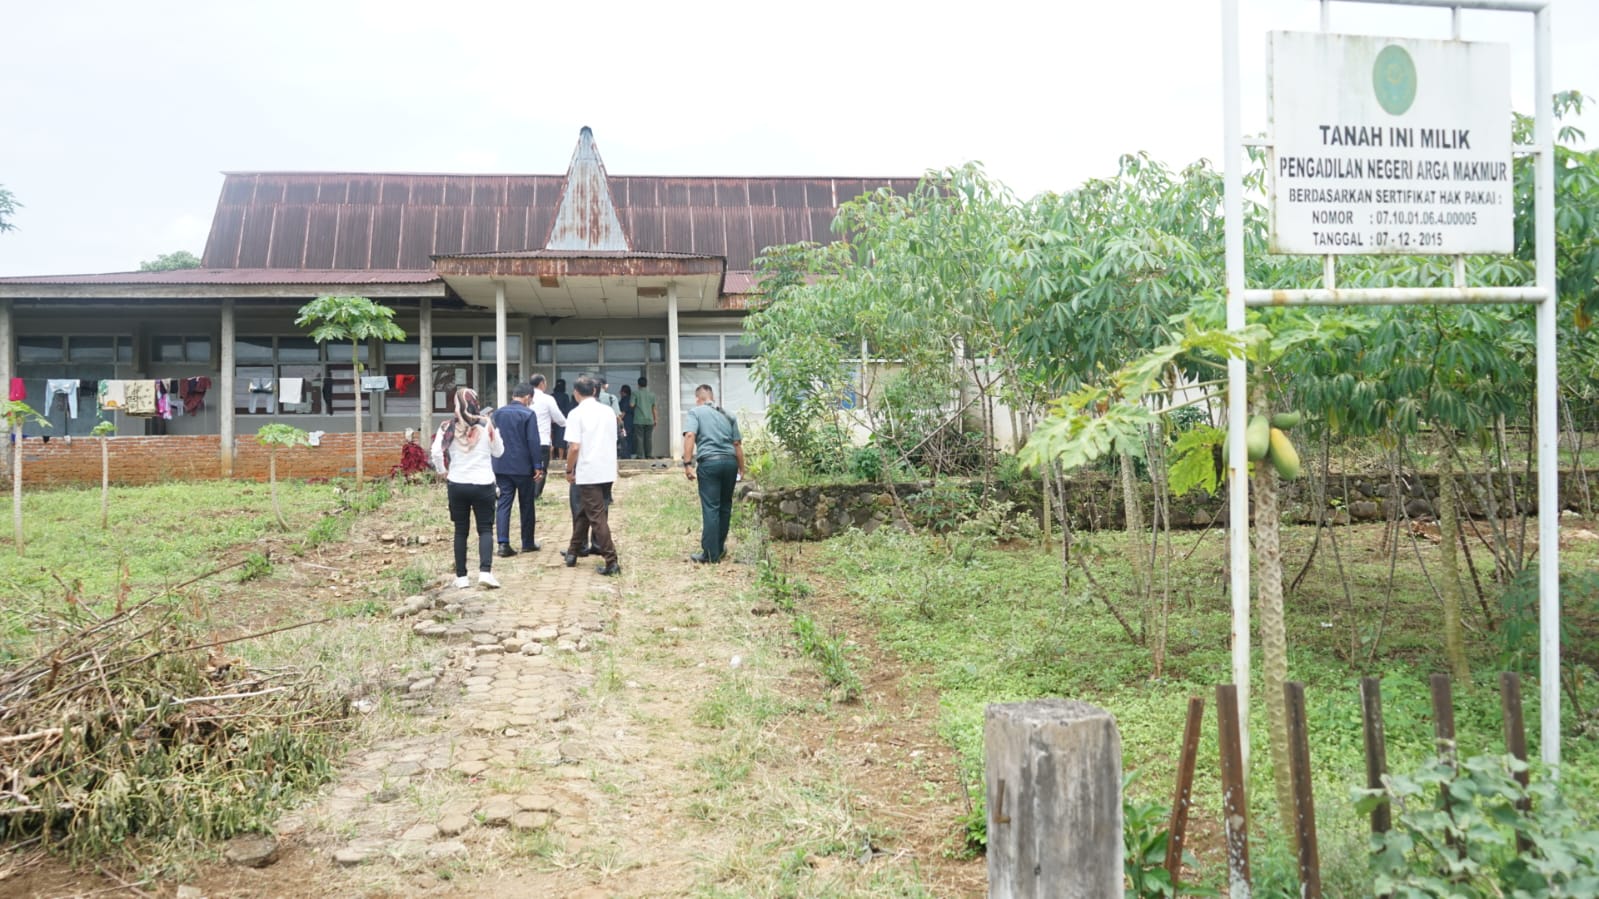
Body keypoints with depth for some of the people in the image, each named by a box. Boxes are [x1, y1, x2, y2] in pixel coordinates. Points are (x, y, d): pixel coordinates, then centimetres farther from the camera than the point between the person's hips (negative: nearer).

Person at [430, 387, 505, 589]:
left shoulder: (448, 427, -3)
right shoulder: (487, 425, -4)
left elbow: (436, 453, -9)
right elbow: (499, 451, 7)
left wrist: (444, 472, 7)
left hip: (457, 485, 1)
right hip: (483, 485, -1)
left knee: (461, 530, 11)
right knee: (485, 529, 4)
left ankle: (461, 576, 12)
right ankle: (485, 571, -13)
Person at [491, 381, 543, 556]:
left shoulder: (497, 413, 7)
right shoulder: (528, 414, -11)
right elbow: (533, 442, -14)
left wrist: (492, 464, 19)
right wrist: (538, 466, -9)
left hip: (501, 466, 4)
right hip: (523, 467, -4)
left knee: (503, 503, 3)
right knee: (526, 505, 8)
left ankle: (503, 543, -8)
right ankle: (527, 543, 17)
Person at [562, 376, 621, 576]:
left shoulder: (577, 414, -10)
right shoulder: (608, 411, 9)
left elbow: (574, 447, -15)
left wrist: (569, 471, -2)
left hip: (588, 473, -6)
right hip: (608, 470, 6)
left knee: (597, 516, -4)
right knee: (583, 512, 20)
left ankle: (611, 562, -8)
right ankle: (573, 552, 31)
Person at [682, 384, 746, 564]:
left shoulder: (695, 412, 6)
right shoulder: (728, 415, 19)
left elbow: (690, 435, -11)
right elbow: (737, 444, 16)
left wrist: (687, 463, -13)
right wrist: (741, 468, 22)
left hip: (709, 462, -4)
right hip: (730, 461, 4)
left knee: (710, 508, -3)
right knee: (725, 506, 16)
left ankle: (711, 554, -2)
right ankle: (719, 548, 26)